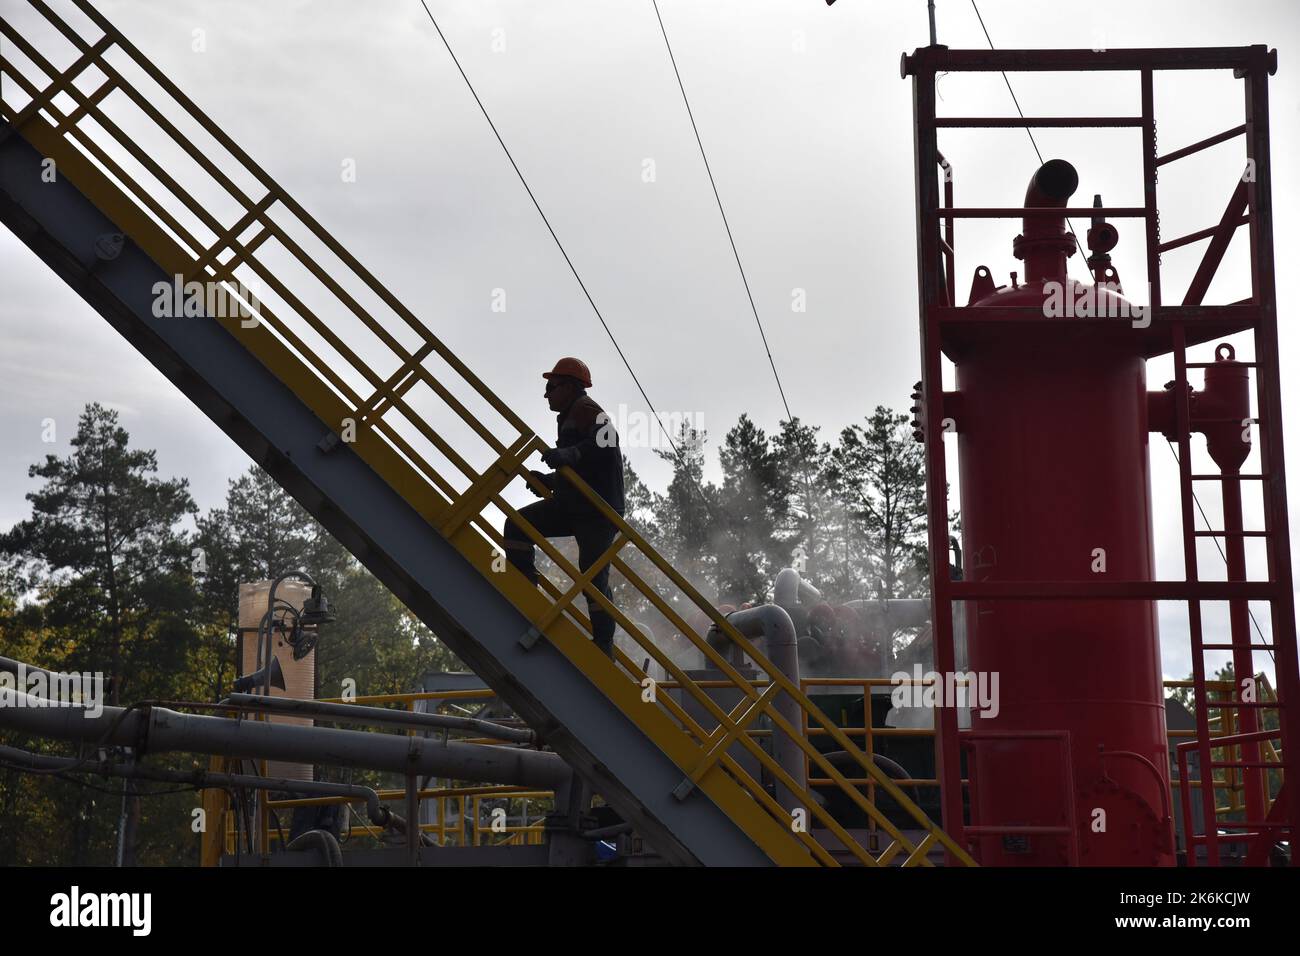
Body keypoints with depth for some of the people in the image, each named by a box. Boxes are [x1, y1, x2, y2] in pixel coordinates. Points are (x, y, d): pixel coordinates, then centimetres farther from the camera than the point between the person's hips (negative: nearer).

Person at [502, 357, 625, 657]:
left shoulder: (584, 408, -7)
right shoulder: (571, 416, 25)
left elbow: (606, 441, -29)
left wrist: (569, 455, -40)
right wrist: (549, 480, 17)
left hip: (597, 509, -10)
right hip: (573, 504, 10)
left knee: (593, 578, -12)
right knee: (517, 525, 0)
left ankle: (604, 649, -9)